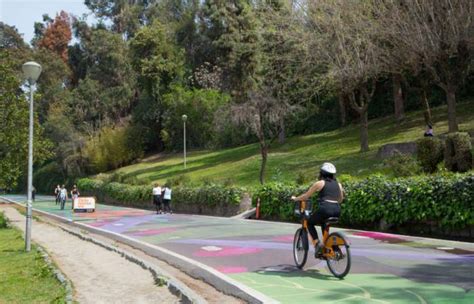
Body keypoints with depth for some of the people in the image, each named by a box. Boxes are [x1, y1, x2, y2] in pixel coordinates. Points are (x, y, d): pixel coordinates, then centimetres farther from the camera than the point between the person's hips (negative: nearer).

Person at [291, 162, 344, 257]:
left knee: (309, 223, 20)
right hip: (337, 210, 6)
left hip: (325, 208, -6)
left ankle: (317, 243, 1)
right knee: (324, 224, 34)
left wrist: (295, 198, 25)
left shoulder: (320, 183, 6)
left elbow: (306, 196, 9)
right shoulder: (338, 184, 19)